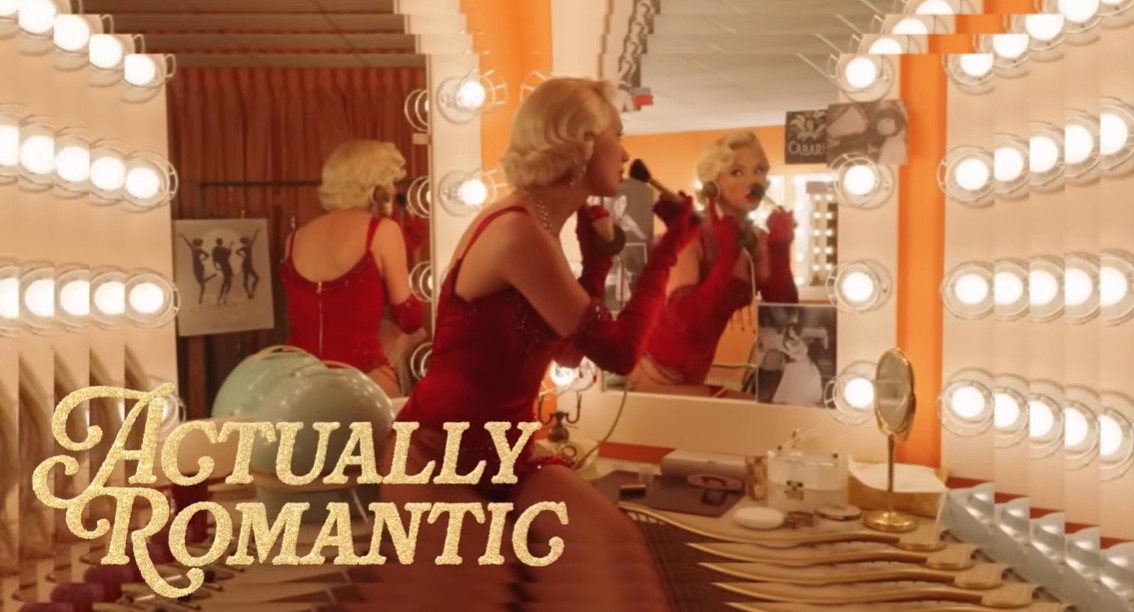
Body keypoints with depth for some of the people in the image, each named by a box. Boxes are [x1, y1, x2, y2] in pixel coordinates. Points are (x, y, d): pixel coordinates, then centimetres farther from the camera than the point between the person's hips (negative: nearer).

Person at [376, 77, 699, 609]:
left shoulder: (536, 227, 8)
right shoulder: (518, 231, -21)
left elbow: (571, 350, 14)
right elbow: (619, 352, -20)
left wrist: (598, 257, 7)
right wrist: (667, 250, -8)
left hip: (504, 452, 8)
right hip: (441, 455, -8)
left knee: (607, 543, -9)